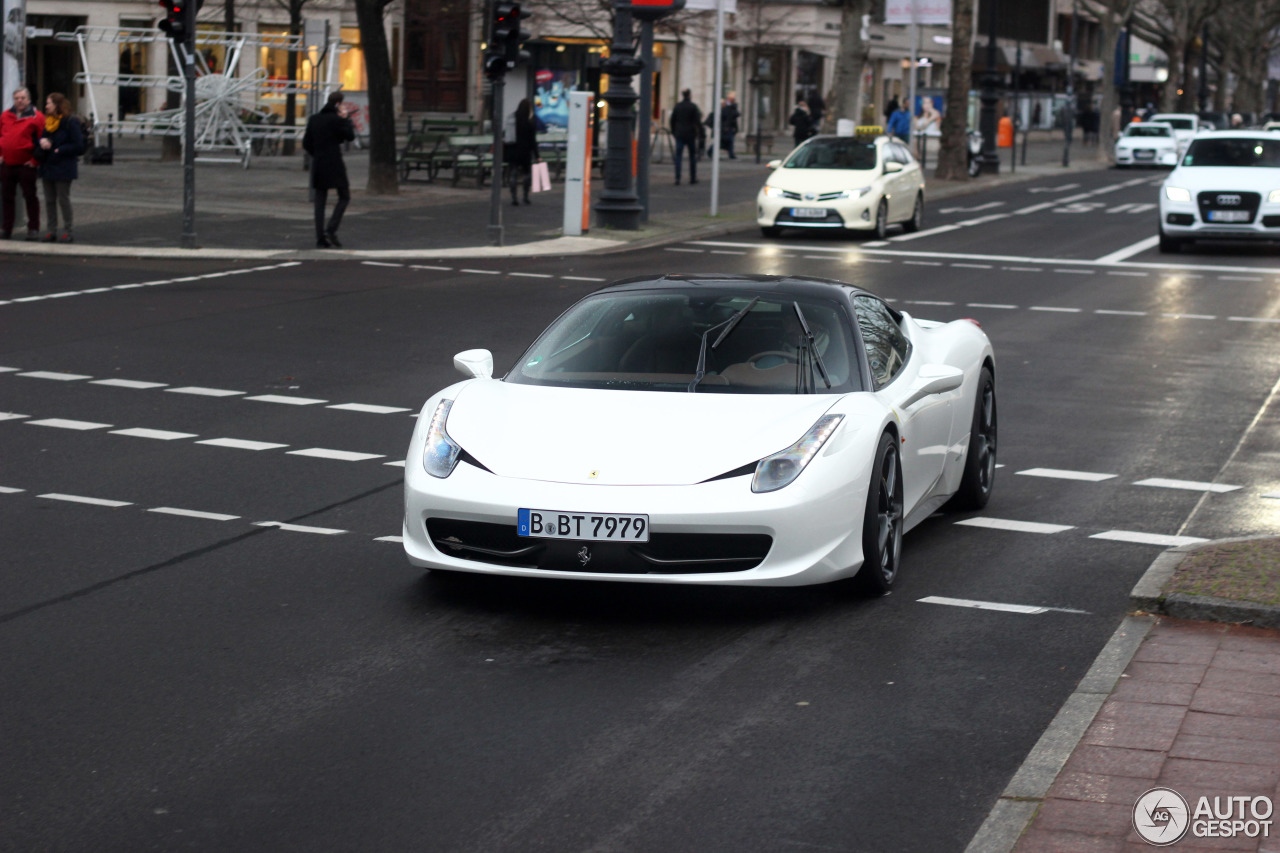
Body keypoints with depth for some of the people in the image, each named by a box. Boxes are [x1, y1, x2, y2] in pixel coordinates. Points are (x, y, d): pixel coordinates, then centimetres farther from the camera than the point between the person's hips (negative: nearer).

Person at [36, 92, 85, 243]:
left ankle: (67, 232, 3)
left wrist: (59, 150, -15)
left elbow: (78, 146, -12)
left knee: (63, 200, -3)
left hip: (63, 168, -7)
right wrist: (42, 141, -6)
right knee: (49, 200, 8)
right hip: (47, 167, 7)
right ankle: (51, 231, 14)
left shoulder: (71, 122, -9)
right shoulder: (47, 122, 13)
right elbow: (41, 137, 19)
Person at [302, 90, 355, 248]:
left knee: (320, 202, 7)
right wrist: (346, 118, 6)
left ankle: (320, 238, 4)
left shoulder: (313, 119, 8)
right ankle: (331, 229, -9)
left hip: (318, 164, 6)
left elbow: (306, 144, 10)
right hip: (334, 164, -6)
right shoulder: (336, 120, -11)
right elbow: (350, 136, -3)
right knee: (344, 197, 8)